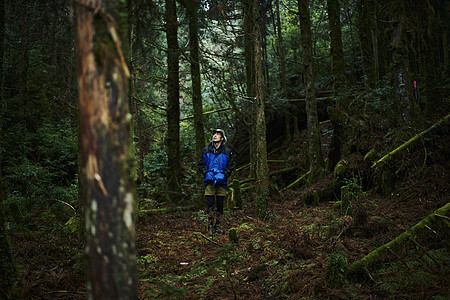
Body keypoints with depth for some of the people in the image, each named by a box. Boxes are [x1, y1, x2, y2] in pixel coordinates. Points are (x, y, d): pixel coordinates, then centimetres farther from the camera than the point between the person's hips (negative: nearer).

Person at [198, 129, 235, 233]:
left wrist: (223, 175, -8)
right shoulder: (206, 150, 7)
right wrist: (207, 173, -7)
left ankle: (217, 226, 16)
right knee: (210, 204, -6)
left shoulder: (227, 152, 4)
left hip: (221, 182, 1)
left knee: (220, 205, 5)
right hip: (210, 181, -1)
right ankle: (210, 226, 3)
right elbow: (201, 164, 10)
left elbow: (231, 166, 7)